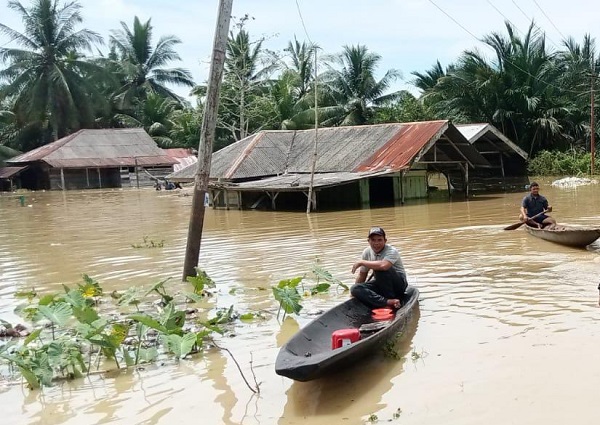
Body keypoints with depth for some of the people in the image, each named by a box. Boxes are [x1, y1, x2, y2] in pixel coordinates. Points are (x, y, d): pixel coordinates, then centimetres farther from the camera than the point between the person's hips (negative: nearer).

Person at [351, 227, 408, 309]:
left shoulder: (392, 251, -20)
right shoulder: (367, 252, -2)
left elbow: (383, 265, -42)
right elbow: (362, 275, 9)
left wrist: (361, 262, -31)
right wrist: (356, 292, 10)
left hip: (398, 284, -6)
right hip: (380, 284, 6)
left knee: (380, 268, -33)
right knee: (355, 289, -19)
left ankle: (390, 298, -19)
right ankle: (388, 302, -32)